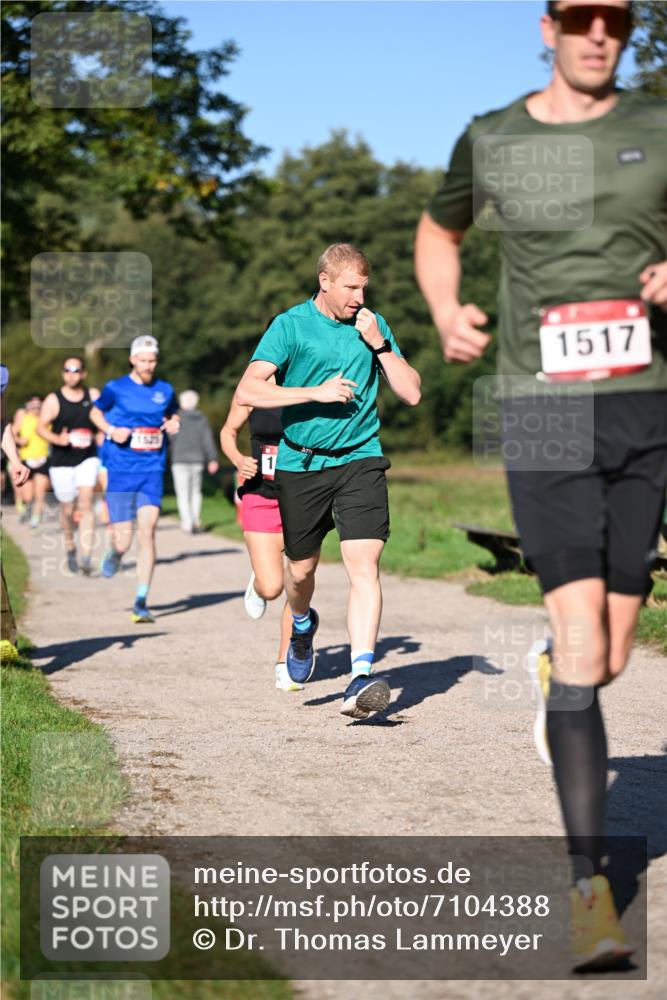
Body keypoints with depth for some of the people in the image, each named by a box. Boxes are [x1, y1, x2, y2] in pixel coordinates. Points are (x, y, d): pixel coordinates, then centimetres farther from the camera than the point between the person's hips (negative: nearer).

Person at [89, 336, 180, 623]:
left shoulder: (165, 391, 7)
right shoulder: (115, 388, 0)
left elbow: (173, 415, 25)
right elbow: (95, 412, 14)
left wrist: (174, 424, 2)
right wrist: (111, 430, -5)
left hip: (152, 472, 1)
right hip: (120, 472, -1)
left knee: (147, 530, -14)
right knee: (123, 541, -2)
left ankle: (141, 602, -8)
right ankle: (116, 552, 39)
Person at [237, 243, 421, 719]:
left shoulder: (374, 325, 7)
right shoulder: (290, 326, -3)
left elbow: (411, 393, 6)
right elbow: (247, 392, -12)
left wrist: (378, 344, -7)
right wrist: (317, 393, -17)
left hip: (360, 460, 1)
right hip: (300, 464, -1)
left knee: (364, 564, -16)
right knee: (301, 569, 12)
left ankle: (362, 678, -23)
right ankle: (303, 625, 47)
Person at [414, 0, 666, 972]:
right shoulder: (491, 141, 8)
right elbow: (437, 232, 27)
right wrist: (446, 313, 8)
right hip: (544, 411, -2)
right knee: (583, 638, -16)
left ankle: (552, 667, 49)